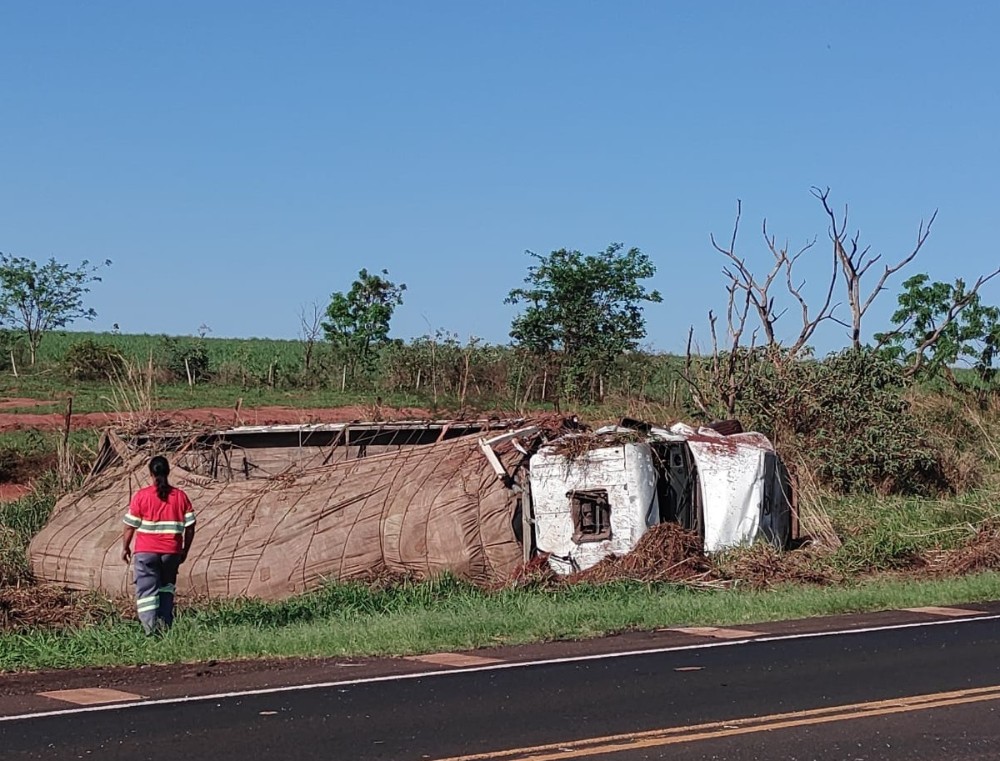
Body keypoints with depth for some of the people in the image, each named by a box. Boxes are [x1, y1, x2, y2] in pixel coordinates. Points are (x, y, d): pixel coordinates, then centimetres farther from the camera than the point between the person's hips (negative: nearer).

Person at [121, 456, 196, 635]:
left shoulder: (141, 496, -7)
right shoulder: (180, 496, 1)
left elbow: (130, 526, -4)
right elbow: (190, 527, 2)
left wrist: (125, 547, 11)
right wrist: (185, 550, 15)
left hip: (146, 552, -3)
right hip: (172, 552, 3)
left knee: (147, 590, -3)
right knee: (166, 588, 19)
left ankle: (150, 626, -19)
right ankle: (165, 625, 16)